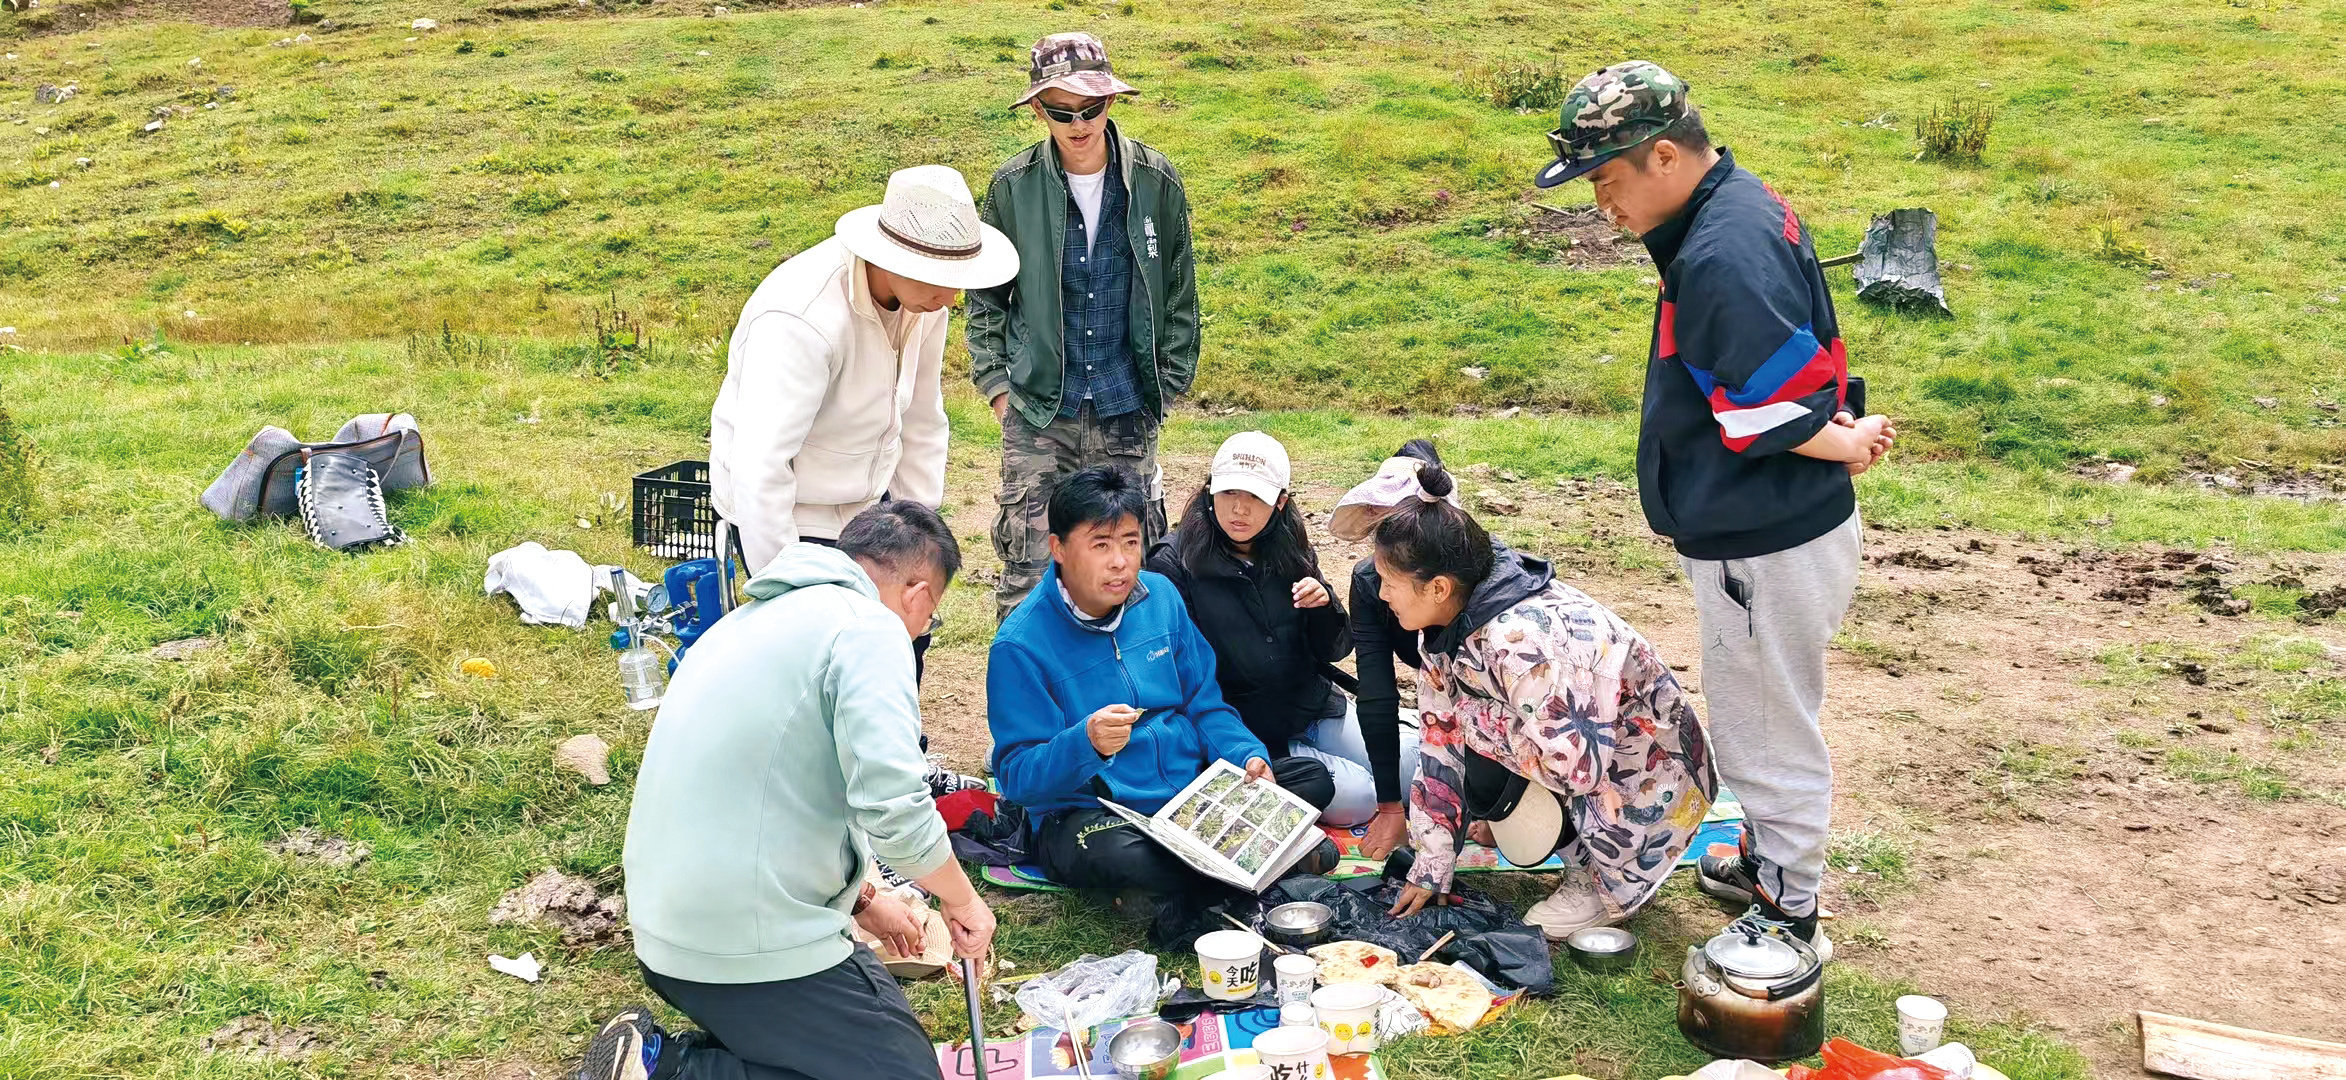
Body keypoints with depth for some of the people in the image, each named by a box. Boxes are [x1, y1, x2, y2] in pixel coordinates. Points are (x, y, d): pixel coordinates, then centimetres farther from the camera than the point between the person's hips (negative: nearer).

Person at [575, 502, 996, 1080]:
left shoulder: (755, 617, 18)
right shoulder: (870, 628, -12)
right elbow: (893, 809, -22)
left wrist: (862, 901, 32)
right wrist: (963, 901, -4)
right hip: (750, 948, -10)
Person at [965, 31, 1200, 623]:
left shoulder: (1155, 180, -2)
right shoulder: (1014, 186, -4)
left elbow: (1179, 294, 7)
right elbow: (985, 299, 8)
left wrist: (1169, 383, 5)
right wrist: (996, 384, 1)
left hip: (1129, 416, 1)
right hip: (1038, 416, -1)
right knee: (1028, 572, -3)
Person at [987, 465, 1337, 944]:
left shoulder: (1160, 596, 4)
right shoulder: (1021, 644, -13)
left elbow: (1204, 704, 12)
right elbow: (1016, 774, -15)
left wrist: (1248, 756, -8)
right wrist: (1086, 743, -34)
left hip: (1190, 794, 6)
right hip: (1088, 814, -6)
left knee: (1314, 778, -6)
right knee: (1114, 852, -40)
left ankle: (1185, 892, -17)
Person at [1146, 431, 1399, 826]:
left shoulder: (1292, 552, 2)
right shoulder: (1173, 565, -12)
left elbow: (1334, 650, 6)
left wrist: (1324, 605, -17)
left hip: (1316, 705, 6)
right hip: (1247, 731, -5)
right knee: (1355, 799, -20)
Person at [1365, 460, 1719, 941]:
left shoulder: (1518, 639, -34)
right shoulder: (1447, 626, -7)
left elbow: (1576, 765, -34)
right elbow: (1440, 743, -4)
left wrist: (1475, 720, -20)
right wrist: (1430, 871, -3)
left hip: (1648, 785, -8)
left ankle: (1616, 883, -1)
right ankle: (1584, 849, 10)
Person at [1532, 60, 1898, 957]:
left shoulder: (1719, 259, -27)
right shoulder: (1745, 205, 7)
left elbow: (1773, 405, -25)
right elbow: (1796, 363, 11)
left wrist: (1838, 445, -7)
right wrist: (1841, 429, -4)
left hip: (1767, 546, -10)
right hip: (1771, 525, 10)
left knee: (1767, 728, 6)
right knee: (1756, 716, 25)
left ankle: (1789, 919, 22)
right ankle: (1767, 859, 44)